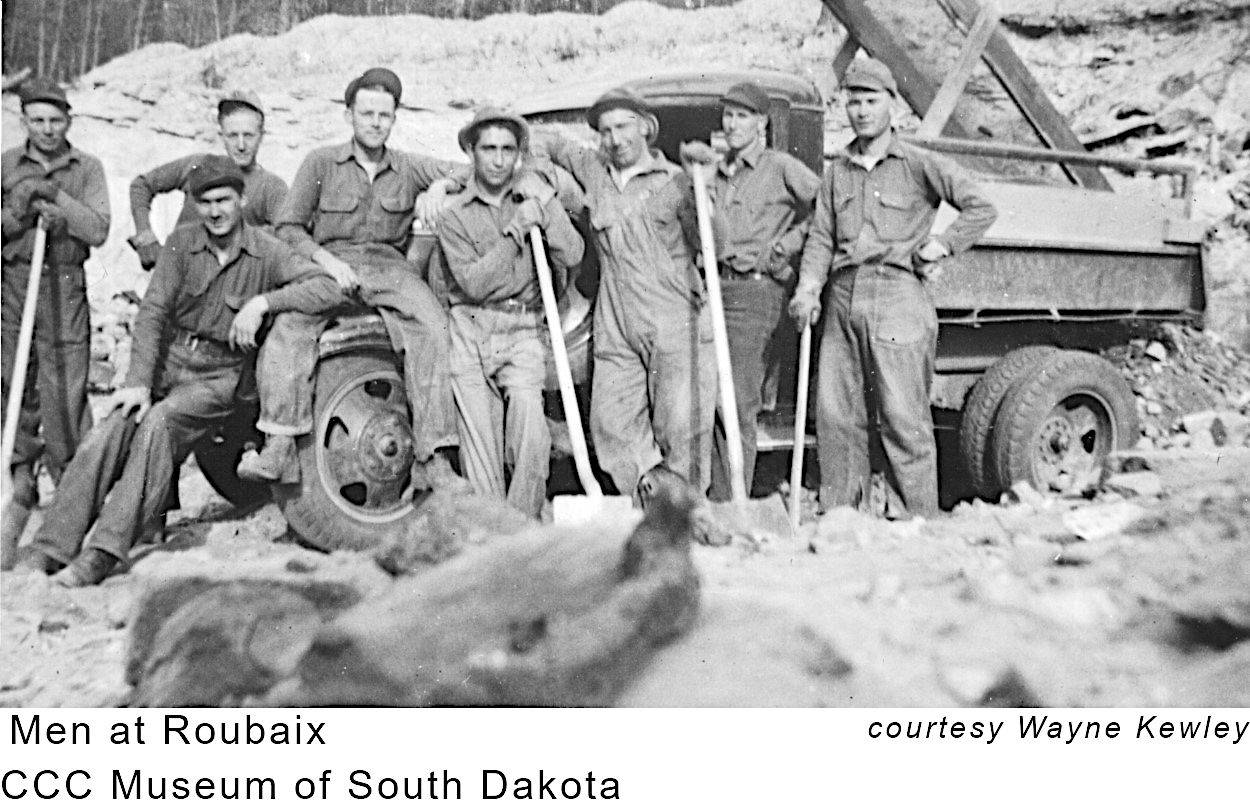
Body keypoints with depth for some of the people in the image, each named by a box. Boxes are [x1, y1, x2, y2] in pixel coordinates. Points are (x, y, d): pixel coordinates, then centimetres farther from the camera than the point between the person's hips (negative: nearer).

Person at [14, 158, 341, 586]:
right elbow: (152, 313, -5)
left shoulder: (266, 252, -3)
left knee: (158, 424, -30)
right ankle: (50, 547, -19)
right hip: (167, 358, 3)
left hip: (220, 374, -3)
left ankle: (103, 553, -33)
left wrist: (261, 301, -23)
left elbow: (326, 288, -13)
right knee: (109, 432, -21)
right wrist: (138, 383, -16)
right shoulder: (182, 242, 2)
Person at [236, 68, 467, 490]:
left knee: (433, 328, -29)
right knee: (289, 324, -33)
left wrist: (438, 186, -8)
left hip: (390, 265, 1)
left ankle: (432, 456, -33)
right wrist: (327, 261, -11)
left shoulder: (408, 167, 16)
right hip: (329, 262, -1)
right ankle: (279, 446, -38)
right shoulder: (321, 162, 10)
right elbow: (289, 226, 6)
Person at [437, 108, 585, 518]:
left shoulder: (535, 196, 9)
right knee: (478, 443, -2)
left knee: (530, 438, -18)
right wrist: (515, 232, -10)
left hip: (523, 331, 0)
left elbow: (572, 255, -4)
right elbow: (473, 282, -8)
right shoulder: (455, 215, 5)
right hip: (469, 331, 0)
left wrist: (542, 206, -10)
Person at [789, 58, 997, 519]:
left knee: (903, 418, -7)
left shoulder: (920, 166, 5)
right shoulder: (837, 172, 18)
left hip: (898, 295, -5)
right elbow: (821, 237, 12)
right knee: (835, 414, 4)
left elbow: (981, 209, 4)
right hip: (844, 297, 5)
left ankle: (913, 520, -3)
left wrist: (943, 244, -7)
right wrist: (808, 289, -3)